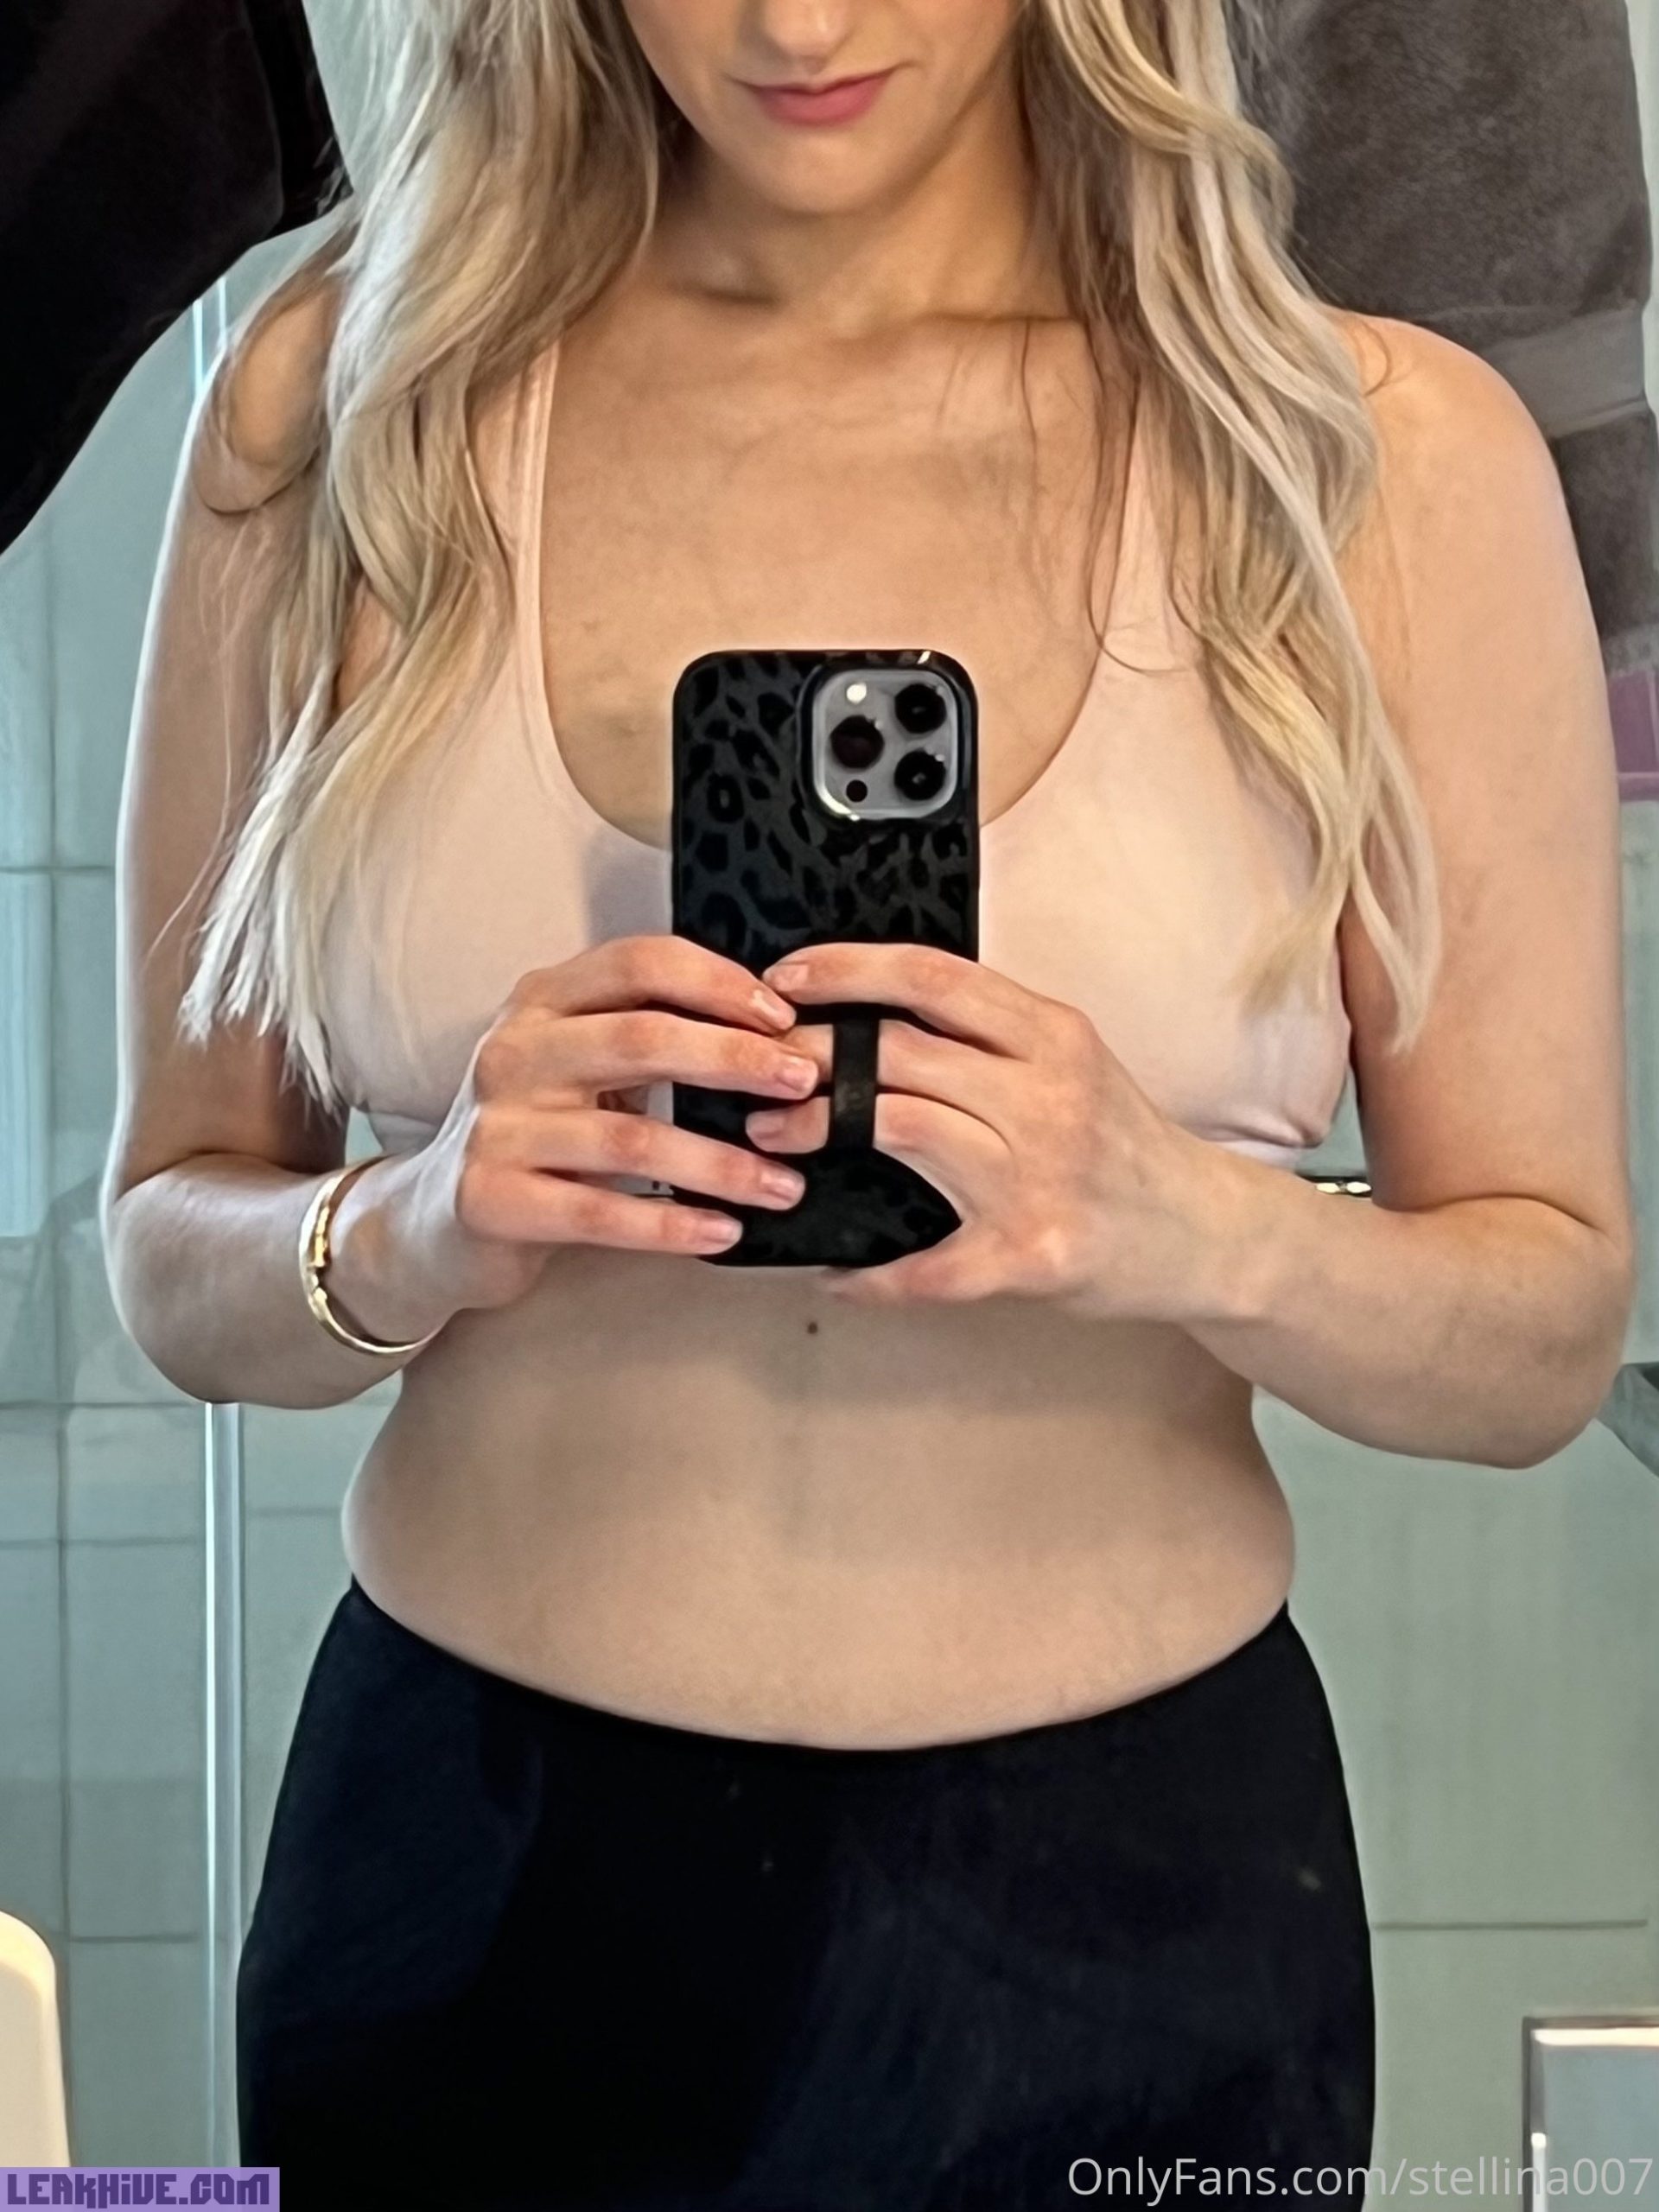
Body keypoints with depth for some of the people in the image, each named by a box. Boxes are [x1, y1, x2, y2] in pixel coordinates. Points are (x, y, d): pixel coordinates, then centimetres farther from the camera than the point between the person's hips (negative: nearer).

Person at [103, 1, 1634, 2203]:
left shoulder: (1393, 462, -6)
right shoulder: (337, 406, -3)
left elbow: (1555, 1325, -1)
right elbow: (171, 1256, 2)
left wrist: (1206, 1235, -21)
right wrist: (413, 1236, -20)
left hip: (1128, 1909, 0)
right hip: (476, 1874, 1)